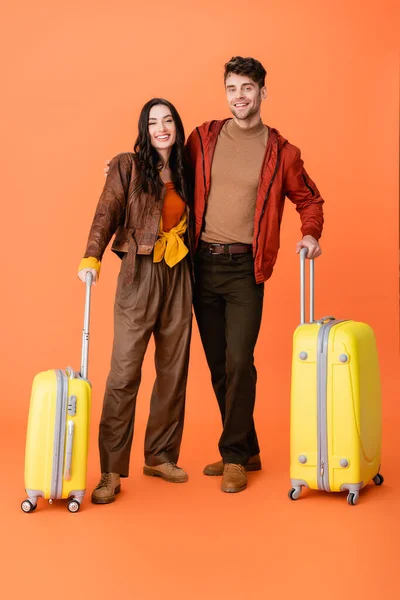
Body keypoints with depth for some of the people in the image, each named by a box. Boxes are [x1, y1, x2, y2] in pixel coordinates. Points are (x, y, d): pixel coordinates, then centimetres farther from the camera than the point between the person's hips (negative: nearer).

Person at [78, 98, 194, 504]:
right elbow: (107, 213, -11)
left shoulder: (184, 173, 14)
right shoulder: (127, 167, 0)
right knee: (124, 371, -8)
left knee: (174, 370, 8)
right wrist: (91, 258, -23)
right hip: (140, 274, -5)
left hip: (179, 276, 5)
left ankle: (160, 456, 21)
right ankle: (111, 471, -1)